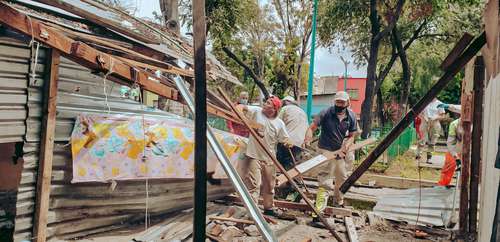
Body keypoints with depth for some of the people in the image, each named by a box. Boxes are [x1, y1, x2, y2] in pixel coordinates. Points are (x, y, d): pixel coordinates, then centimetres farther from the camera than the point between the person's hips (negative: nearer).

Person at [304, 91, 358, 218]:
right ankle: (318, 211, -13)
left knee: (342, 179, 21)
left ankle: (339, 202, 46)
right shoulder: (326, 113, -15)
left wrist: (346, 146, -16)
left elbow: (351, 136, 3)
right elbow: (312, 128, -17)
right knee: (325, 181, -13)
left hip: (341, 152, 6)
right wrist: (308, 138, -37)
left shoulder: (351, 116, -2)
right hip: (326, 150, -6)